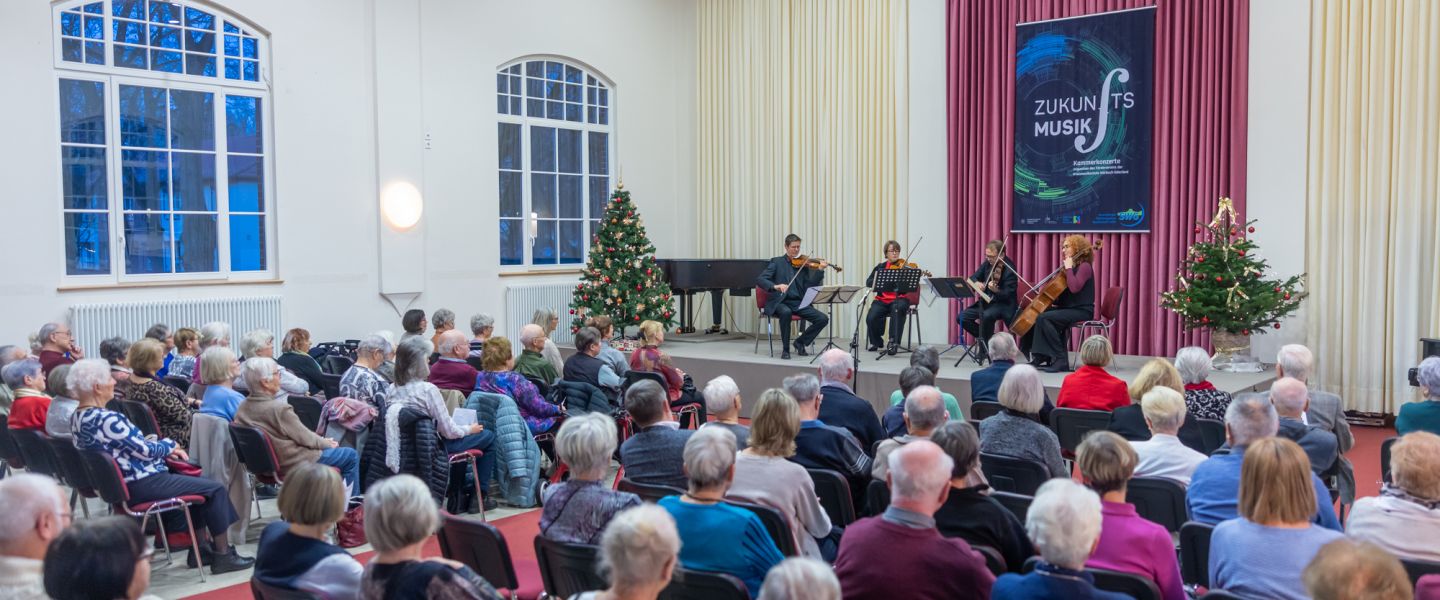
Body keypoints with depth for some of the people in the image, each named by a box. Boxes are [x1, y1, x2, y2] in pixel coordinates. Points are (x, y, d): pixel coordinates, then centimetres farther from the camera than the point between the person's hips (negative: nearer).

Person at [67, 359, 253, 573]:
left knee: (199, 482, 23)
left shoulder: (78, 418, 6)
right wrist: (169, 445, 2)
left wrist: (165, 449, 6)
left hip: (117, 483, 11)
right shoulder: (107, 420, -27)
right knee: (216, 489, -2)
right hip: (140, 485, -11)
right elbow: (146, 450, -19)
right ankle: (223, 555, 7)